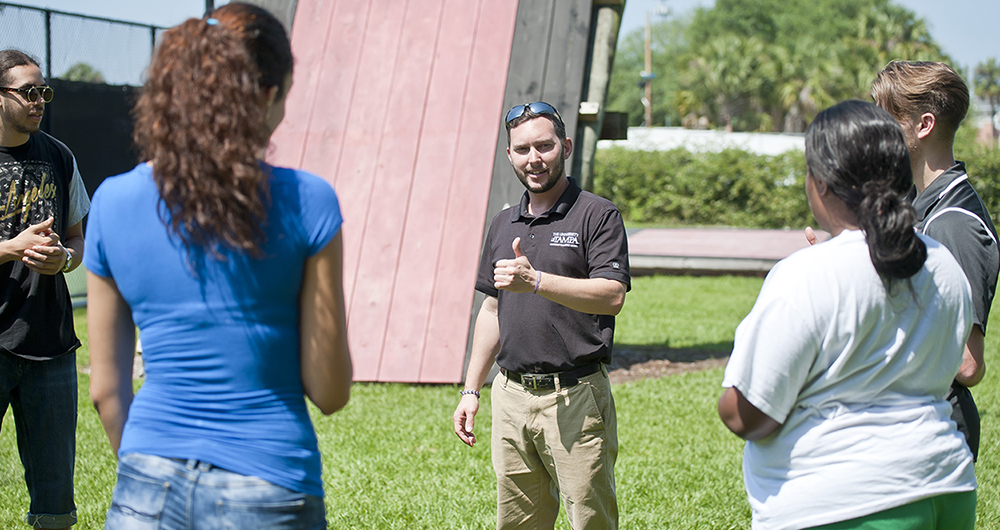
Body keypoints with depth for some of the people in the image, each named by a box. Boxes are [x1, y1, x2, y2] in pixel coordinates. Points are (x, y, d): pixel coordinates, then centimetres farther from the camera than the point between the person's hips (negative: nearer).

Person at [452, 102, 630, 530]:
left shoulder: (598, 215, -3)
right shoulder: (503, 224, 16)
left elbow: (612, 296, -16)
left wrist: (535, 280, -26)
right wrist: (471, 390, 17)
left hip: (575, 396, -6)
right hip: (512, 395, 6)